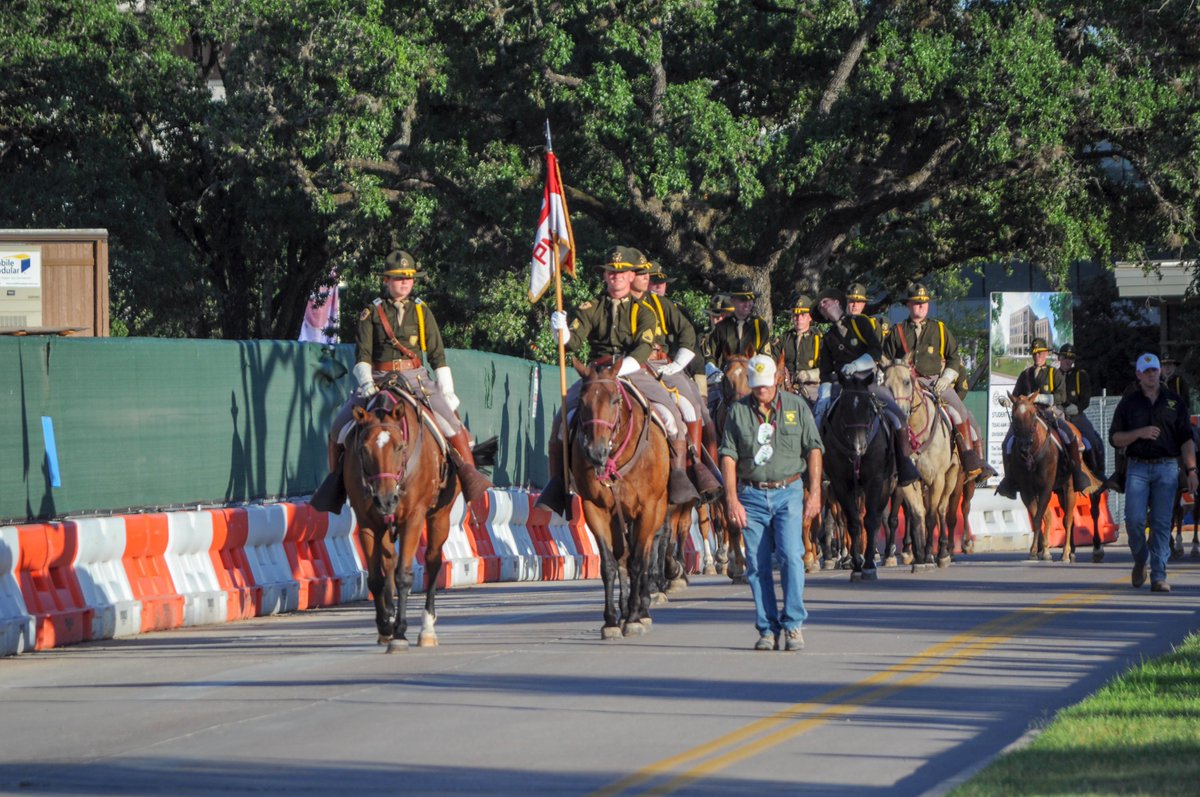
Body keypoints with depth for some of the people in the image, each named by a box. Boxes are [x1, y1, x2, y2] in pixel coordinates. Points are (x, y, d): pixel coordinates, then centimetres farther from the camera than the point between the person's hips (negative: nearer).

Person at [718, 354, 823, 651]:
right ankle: (768, 629, 8)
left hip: (788, 493, -1)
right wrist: (731, 499, -7)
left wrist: (815, 493, -5)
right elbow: (728, 456, 2)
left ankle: (793, 624, -6)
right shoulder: (738, 411, 4)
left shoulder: (797, 407, 3)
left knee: (791, 556, -14)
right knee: (757, 565, 1)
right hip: (752, 496, 1)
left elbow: (813, 449, 3)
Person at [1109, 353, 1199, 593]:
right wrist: (1139, 433, -11)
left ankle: (1159, 577, -2)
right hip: (1137, 467, 0)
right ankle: (1140, 560, 15)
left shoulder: (1174, 402, 10)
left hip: (1167, 468, 0)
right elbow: (1115, 438, 6)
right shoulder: (1128, 403, 9)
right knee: (1134, 519, -12)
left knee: (1162, 523, -4)